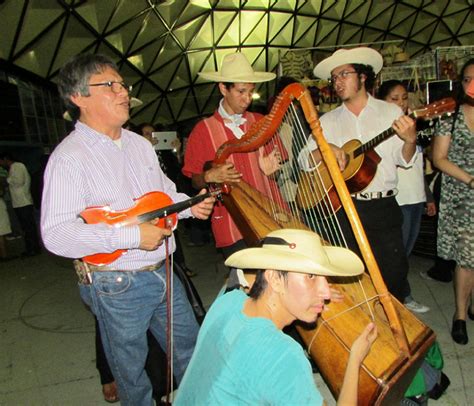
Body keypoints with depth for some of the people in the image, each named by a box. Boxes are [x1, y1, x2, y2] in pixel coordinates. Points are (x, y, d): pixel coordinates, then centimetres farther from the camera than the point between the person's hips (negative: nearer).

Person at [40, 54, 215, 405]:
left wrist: (189, 205, -1)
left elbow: (166, 191, 19)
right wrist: (131, 236, -28)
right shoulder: (69, 158, -17)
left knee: (192, 352, 22)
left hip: (164, 272, 7)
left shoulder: (140, 143, 8)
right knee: (131, 371, 16)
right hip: (118, 286, -6)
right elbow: (56, 235, -24)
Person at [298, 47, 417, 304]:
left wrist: (410, 141, -19)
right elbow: (304, 161, 3)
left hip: (384, 207, 0)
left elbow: (403, 160, 2)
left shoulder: (390, 112, 5)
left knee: (394, 272, 4)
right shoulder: (328, 121, 8)